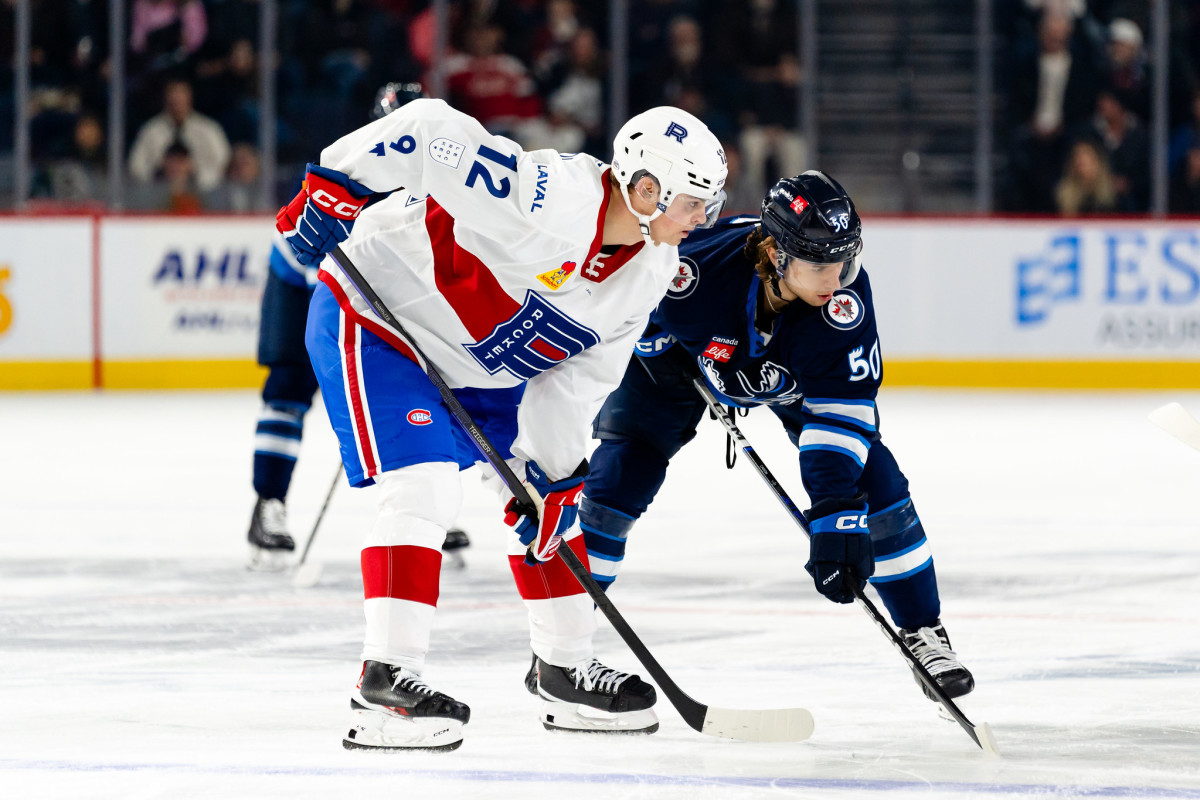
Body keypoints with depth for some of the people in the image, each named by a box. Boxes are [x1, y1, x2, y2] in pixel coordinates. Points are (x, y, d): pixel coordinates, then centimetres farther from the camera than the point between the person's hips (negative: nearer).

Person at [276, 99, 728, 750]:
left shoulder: (650, 273, -7)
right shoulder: (548, 198, -34)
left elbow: (578, 376, 0)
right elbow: (432, 130, -37)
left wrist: (554, 474, -5)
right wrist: (333, 187, -33)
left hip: (475, 361, 9)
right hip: (372, 319, -9)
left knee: (553, 496, 12)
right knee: (426, 487, -23)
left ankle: (566, 672, 25)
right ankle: (383, 685, -22)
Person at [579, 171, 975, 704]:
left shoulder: (845, 298, -37)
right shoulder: (694, 269, -43)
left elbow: (841, 411, -35)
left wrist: (837, 513, -41)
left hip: (796, 375, 2)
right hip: (683, 357, -1)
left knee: (875, 483, -8)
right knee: (615, 484, -12)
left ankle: (923, 633, 9)